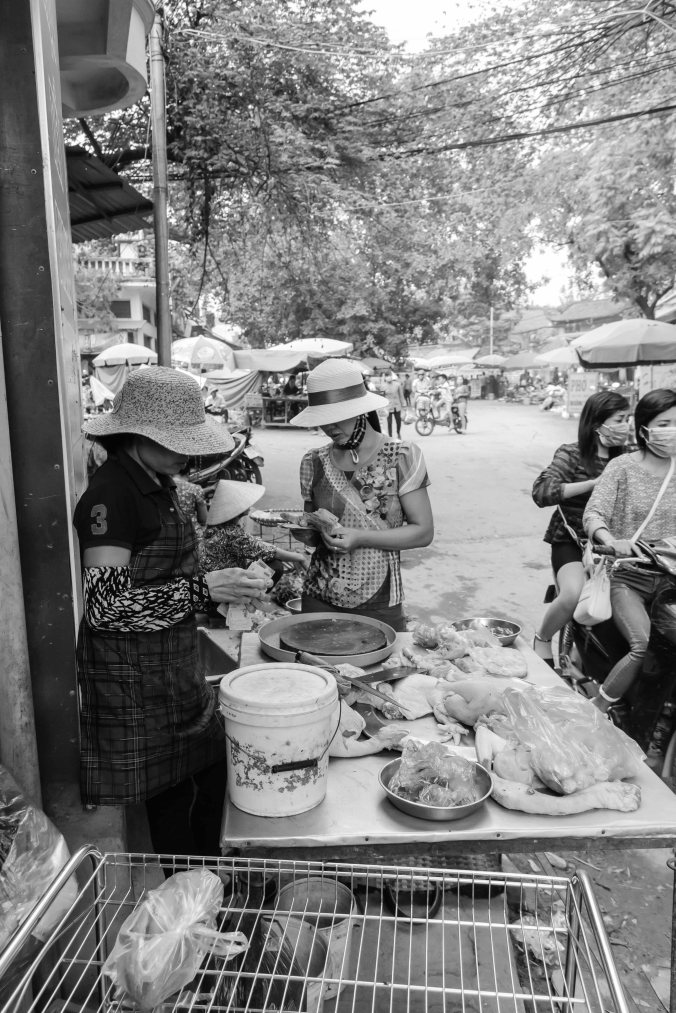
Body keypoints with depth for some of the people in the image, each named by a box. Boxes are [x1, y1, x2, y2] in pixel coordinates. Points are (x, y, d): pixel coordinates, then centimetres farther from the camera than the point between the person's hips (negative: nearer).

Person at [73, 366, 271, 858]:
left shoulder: (158, 484, 8)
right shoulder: (111, 494, -20)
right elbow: (106, 605, -24)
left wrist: (227, 586, 10)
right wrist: (204, 588, -26)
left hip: (175, 665, 9)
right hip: (132, 676, -9)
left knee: (214, 773, 15)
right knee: (170, 800, 5)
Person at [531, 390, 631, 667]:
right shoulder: (571, 455, -5)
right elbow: (541, 492, -21)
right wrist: (595, 482, -23)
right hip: (572, 541, -5)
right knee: (574, 595, -31)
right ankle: (542, 638, 1)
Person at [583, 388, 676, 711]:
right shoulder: (623, 468, -4)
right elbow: (593, 514, -12)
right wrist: (612, 540, -32)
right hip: (627, 576, -4)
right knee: (645, 647, -22)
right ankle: (597, 709, -5)